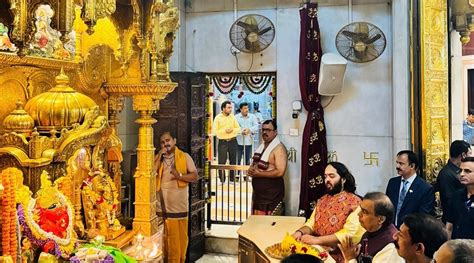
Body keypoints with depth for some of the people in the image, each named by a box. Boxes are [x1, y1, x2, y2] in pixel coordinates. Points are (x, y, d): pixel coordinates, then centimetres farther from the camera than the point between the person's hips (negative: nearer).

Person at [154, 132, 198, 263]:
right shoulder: (158, 158, 11)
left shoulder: (184, 156, 3)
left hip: (179, 204, -2)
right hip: (162, 204, 2)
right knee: (166, 237, 7)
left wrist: (180, 175, -20)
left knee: (181, 236, 3)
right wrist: (160, 157, -8)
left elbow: (195, 176, -3)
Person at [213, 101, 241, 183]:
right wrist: (224, 131, -18)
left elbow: (238, 129, 7)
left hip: (233, 141, 3)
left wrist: (232, 130, -12)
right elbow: (215, 131, -8)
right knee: (221, 162, -2)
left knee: (233, 161, 8)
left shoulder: (233, 117, 7)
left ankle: (232, 179, 19)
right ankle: (222, 180, 7)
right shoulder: (218, 118, -3)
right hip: (222, 142, -3)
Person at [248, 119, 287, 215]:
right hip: (257, 193, 8)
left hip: (272, 194, -8)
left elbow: (280, 172, -22)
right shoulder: (261, 146, 14)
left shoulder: (279, 148, -14)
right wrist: (251, 170, -2)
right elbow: (254, 163, 22)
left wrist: (259, 173, -19)